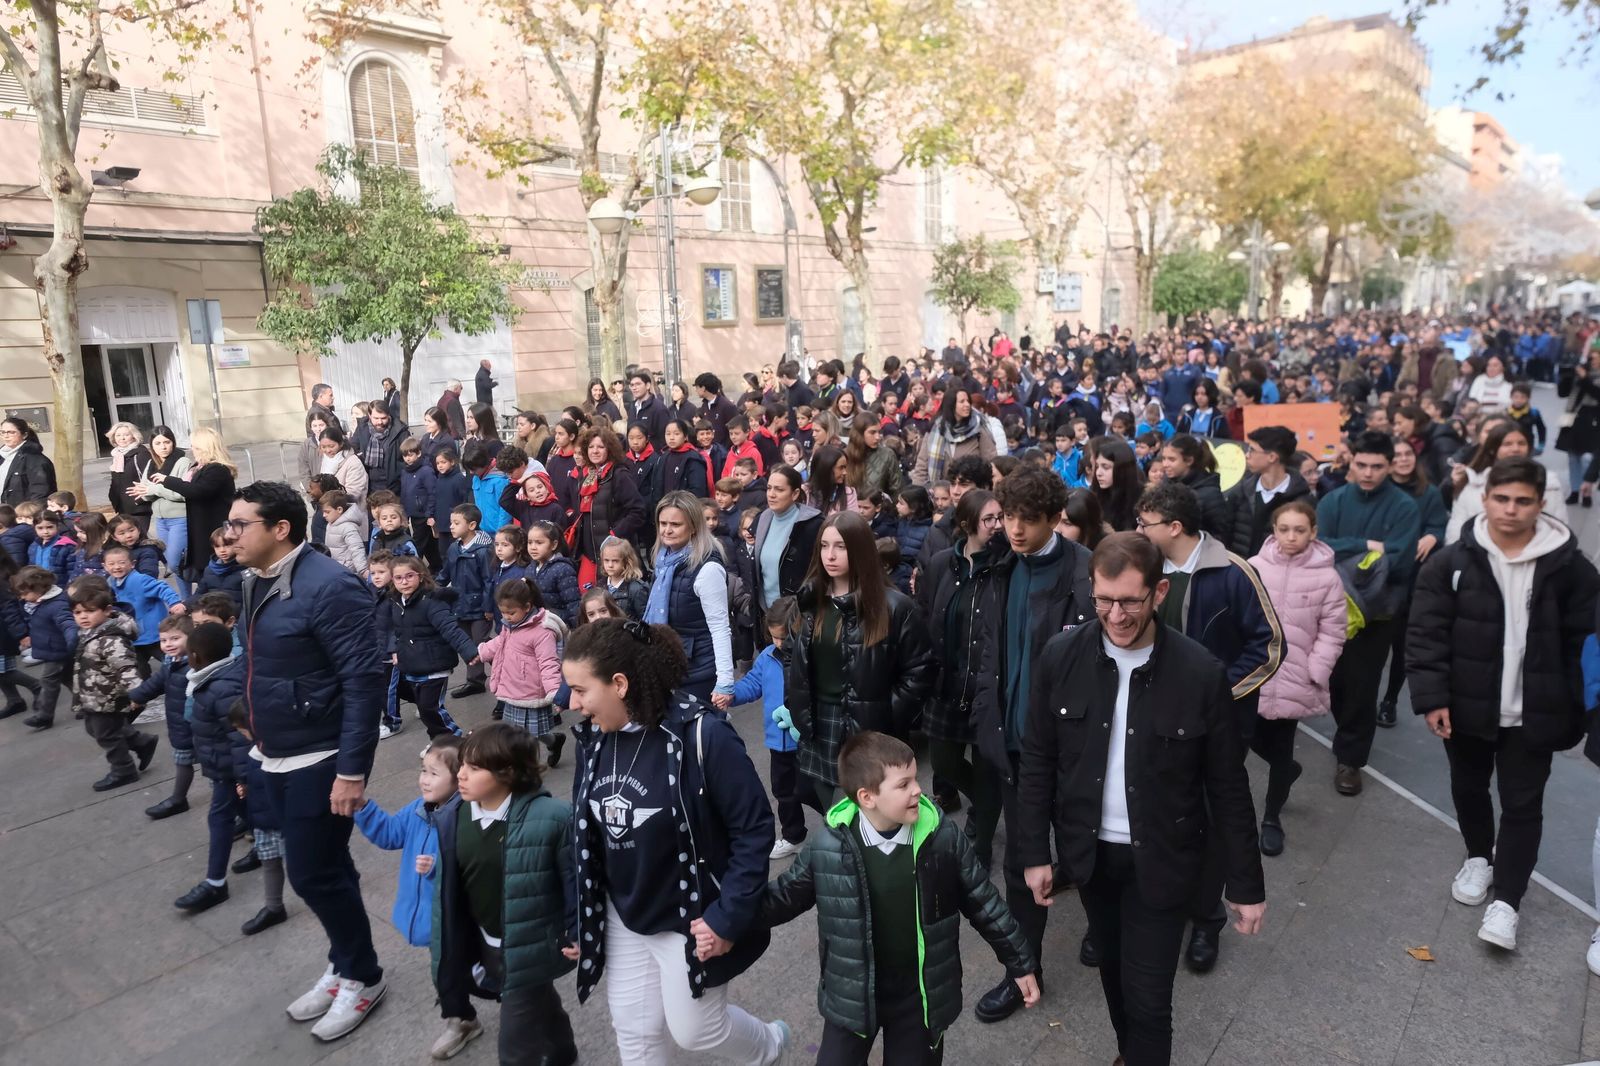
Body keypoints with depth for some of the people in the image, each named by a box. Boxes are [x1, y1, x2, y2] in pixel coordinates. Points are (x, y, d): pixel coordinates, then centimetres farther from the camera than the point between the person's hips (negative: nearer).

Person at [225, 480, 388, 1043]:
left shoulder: (328, 586, -21)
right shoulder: (257, 583, 7)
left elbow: (364, 681, -23)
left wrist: (352, 770, -23)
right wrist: (254, 748, 15)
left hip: (321, 761, -8)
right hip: (278, 760, 8)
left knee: (314, 874, 1)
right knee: (322, 870, 19)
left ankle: (363, 976, 22)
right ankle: (344, 965, 37)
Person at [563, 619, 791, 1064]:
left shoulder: (702, 734, -28)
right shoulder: (593, 738, -8)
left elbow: (754, 828, -21)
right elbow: (584, 832, 4)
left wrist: (729, 917, -20)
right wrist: (575, 917, 7)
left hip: (691, 918, -5)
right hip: (624, 919, 6)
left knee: (694, 1030, 11)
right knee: (634, 1030, 17)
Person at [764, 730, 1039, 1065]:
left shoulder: (943, 836, -16)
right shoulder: (831, 846, -19)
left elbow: (983, 902, -2)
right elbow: (786, 895, -3)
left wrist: (1020, 964, 6)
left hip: (920, 995, 1)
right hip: (852, 995, 0)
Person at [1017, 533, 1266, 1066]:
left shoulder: (1201, 673, -18)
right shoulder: (1062, 656, -12)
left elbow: (1228, 787, -8)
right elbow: (1037, 760, -3)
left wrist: (1247, 885, -3)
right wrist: (1034, 852, -2)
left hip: (1160, 861, -3)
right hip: (1088, 851, 3)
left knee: (1147, 999, 4)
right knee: (1114, 973, 23)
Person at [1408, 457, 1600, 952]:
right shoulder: (1451, 562, -9)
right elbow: (1426, 633, -8)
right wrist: (1431, 697, -13)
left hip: (1534, 713, -1)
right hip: (1466, 705, 1)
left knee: (1523, 805, 6)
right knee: (1469, 790, 19)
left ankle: (1506, 901, 17)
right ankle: (1479, 857, 43)